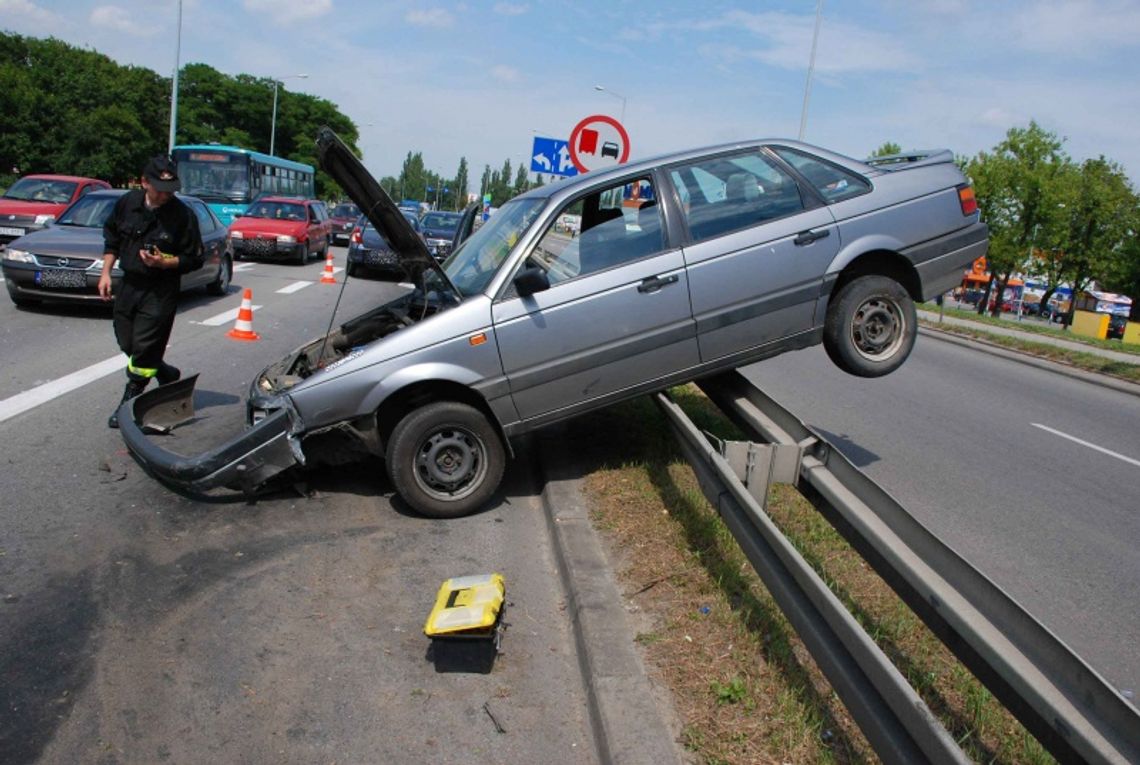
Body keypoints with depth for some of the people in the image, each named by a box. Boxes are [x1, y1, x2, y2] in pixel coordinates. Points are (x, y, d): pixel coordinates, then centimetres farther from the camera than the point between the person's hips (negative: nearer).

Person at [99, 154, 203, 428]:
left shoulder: (183, 215, -14)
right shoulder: (127, 203, 0)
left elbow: (194, 259, -9)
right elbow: (111, 238, 15)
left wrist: (164, 262, -24)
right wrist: (106, 272, 9)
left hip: (160, 291, -6)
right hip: (128, 283, 6)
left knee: (144, 348, -5)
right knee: (127, 343, 14)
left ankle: (128, 404, 7)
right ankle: (168, 375, 37)